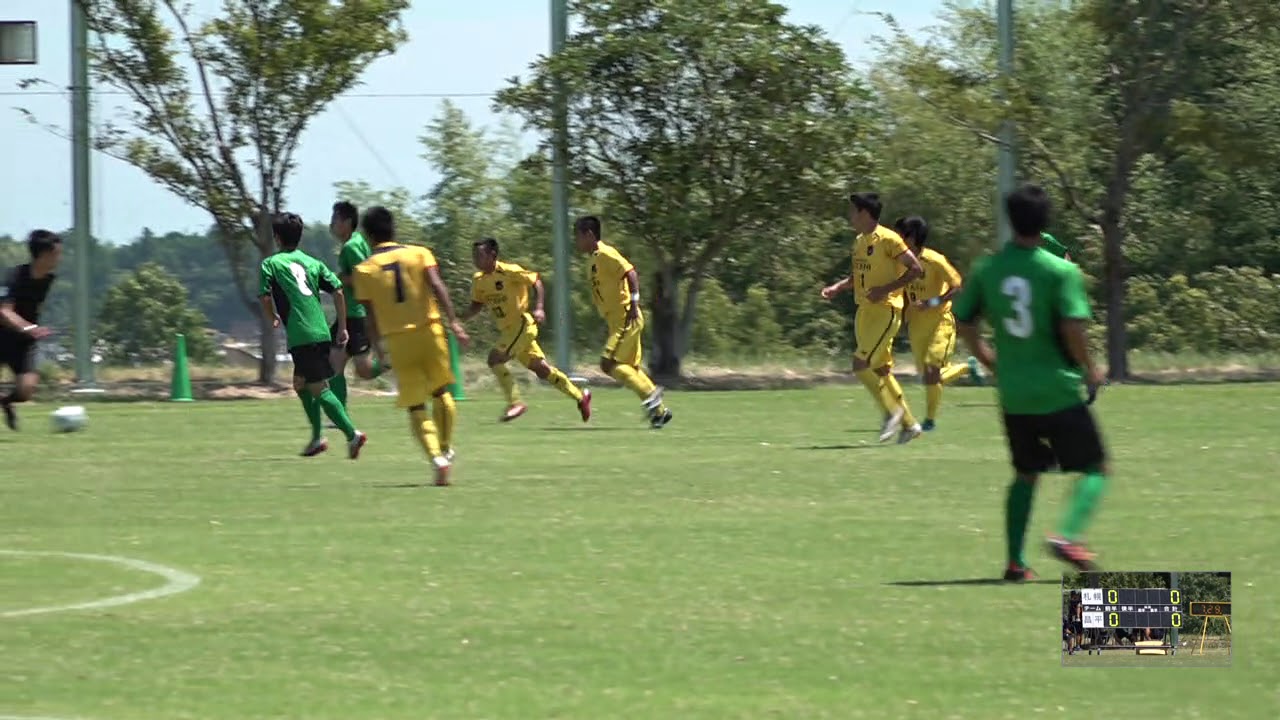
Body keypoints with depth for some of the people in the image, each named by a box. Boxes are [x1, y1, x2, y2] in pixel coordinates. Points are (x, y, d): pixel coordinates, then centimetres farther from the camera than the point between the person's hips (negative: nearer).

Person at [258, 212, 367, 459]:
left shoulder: (271, 264, 3)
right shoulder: (313, 263, 15)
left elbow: (265, 297, -6)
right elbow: (338, 292, 7)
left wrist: (274, 319, 14)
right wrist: (342, 327, 13)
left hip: (300, 335, -6)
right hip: (321, 332, 6)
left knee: (319, 388, -7)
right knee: (300, 384, 22)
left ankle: (352, 434, -20)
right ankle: (317, 438, 23)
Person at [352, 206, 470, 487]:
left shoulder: (364, 269, 4)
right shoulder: (419, 254, 4)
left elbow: (371, 317, 4)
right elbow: (437, 287, -10)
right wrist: (454, 322, -12)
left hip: (397, 339, -1)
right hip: (429, 330, 1)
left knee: (416, 407, 2)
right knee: (441, 392, 22)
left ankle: (437, 457, -16)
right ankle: (446, 449, 29)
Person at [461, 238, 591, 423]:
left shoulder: (509, 271, -17)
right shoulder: (478, 280, 4)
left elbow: (536, 281, -11)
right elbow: (477, 305, 16)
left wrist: (538, 308, -21)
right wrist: (460, 319, -1)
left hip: (522, 325, -8)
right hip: (507, 330, 8)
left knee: (495, 359, -20)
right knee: (540, 368, 11)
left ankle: (515, 403, -13)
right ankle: (580, 396, 22)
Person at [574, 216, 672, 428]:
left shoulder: (605, 254, -12)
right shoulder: (595, 259, 17)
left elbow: (630, 272, -21)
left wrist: (634, 303, -25)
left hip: (626, 319, -10)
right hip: (617, 321, 10)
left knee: (608, 364, -15)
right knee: (629, 368, 10)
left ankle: (650, 394, -12)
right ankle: (659, 410, 12)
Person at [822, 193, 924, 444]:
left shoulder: (888, 239, -13)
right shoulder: (859, 241, 12)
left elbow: (915, 269, -14)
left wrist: (886, 289, -20)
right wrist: (837, 288, 6)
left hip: (885, 311, -9)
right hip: (864, 311, 9)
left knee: (861, 364, -16)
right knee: (880, 369, 9)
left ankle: (893, 411, -2)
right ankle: (909, 424, 17)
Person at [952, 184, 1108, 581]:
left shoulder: (987, 270, 1)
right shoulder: (1061, 271, -13)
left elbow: (964, 321, 8)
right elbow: (1072, 327, -21)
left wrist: (988, 358, 24)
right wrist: (1089, 369, -5)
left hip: (1013, 393, 5)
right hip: (1058, 390, -5)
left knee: (1025, 474, 20)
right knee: (1094, 467, 7)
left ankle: (1015, 560, 12)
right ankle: (1067, 535, -16)